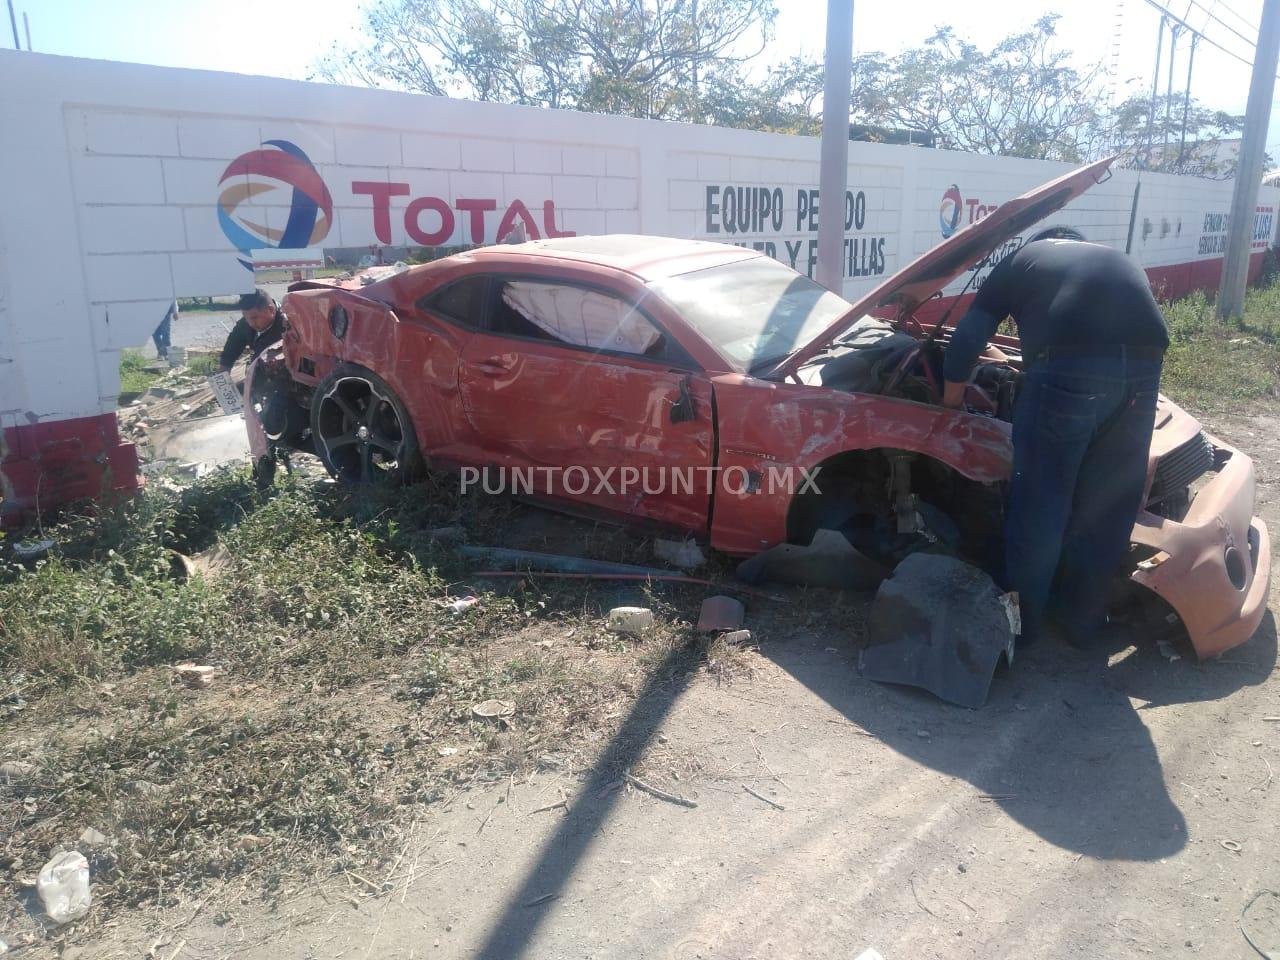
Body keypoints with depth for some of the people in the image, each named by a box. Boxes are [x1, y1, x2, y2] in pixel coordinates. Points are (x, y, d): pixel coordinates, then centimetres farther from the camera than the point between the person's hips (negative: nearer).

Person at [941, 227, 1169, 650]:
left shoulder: (1020, 261, 25)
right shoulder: (1121, 263, 37)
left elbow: (966, 338, 19)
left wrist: (951, 406, 30)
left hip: (1068, 370, -4)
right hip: (1140, 372, 4)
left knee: (1039, 502, 10)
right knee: (1108, 506, 18)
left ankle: (1022, 619, 24)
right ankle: (1086, 621, 32)